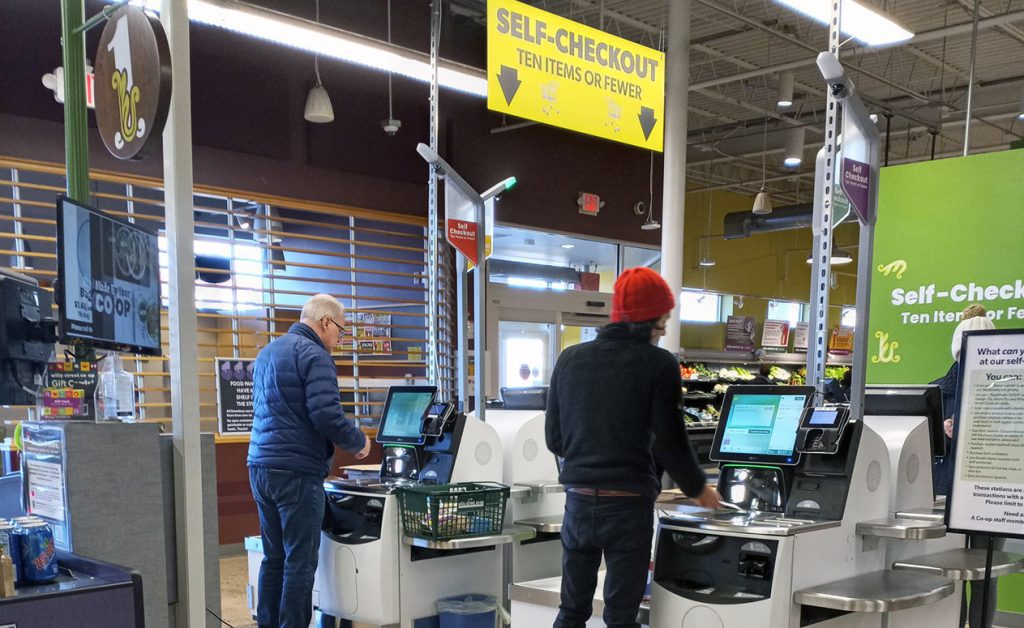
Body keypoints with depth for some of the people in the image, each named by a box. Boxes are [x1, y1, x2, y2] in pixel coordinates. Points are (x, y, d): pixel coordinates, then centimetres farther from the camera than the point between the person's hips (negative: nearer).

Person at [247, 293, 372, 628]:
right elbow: (327, 416, -20)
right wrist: (359, 442, -2)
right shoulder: (314, 355, -12)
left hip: (261, 466, 9)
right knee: (301, 562, -1)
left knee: (274, 558, 14)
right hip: (296, 472, -8)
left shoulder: (267, 353, 16)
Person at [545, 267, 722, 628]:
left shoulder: (570, 359, 4)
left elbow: (554, 439, 8)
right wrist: (698, 490, 8)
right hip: (629, 504, -4)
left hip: (579, 500, 4)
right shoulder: (658, 365, -9)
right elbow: (669, 442, -9)